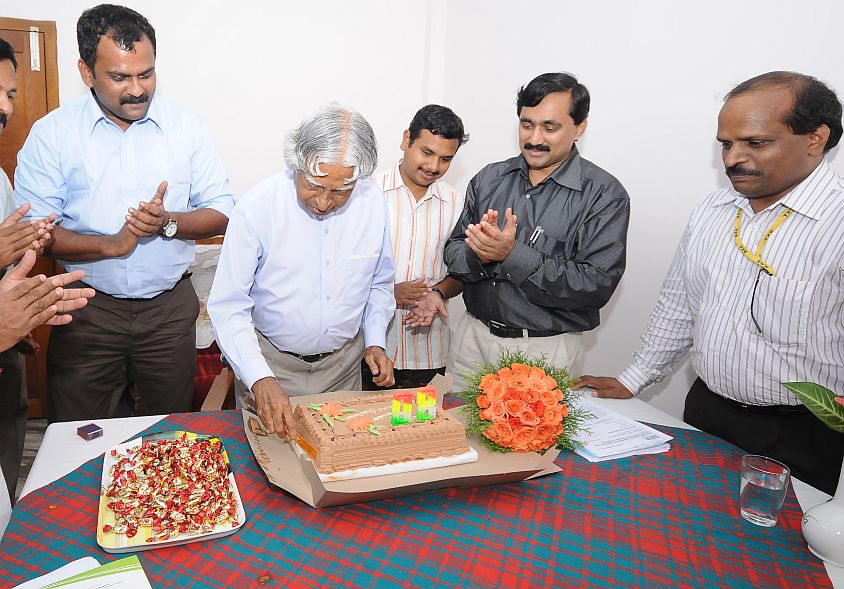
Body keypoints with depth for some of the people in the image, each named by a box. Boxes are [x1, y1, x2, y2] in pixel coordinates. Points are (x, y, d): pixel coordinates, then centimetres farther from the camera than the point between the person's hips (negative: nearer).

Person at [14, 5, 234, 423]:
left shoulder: (186, 127, 1)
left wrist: (170, 222, -17)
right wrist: (112, 244, -20)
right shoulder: (51, 133, -3)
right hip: (87, 309, -1)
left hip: (170, 307, 1)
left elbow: (221, 212, 1)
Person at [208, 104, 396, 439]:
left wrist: (375, 341, -3)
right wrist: (260, 379, -28)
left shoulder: (373, 203, -9)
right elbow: (228, 307, -18)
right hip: (269, 361, -2)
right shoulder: (256, 207, -21)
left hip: (343, 362, 3)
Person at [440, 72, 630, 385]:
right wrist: (479, 256, -21)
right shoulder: (489, 179, 4)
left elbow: (596, 286, -18)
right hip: (474, 336, 4)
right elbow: (453, 252, 3)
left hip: (546, 348, -3)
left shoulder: (604, 195, -9)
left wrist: (512, 254, -24)